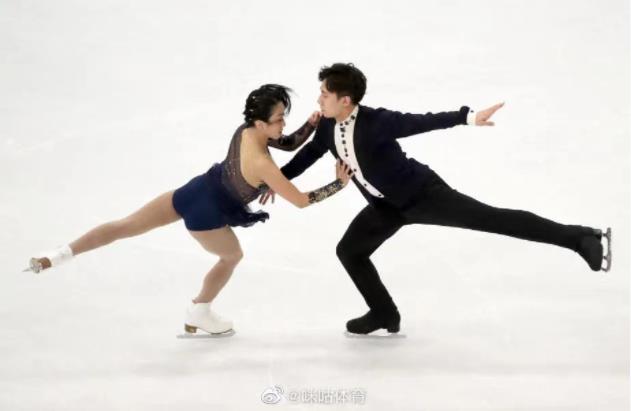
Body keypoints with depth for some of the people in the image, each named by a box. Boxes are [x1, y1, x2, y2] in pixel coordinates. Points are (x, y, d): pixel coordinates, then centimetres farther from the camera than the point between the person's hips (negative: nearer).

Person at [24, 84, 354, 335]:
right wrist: (340, 183, -13)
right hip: (207, 213, -6)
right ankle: (198, 316, 40)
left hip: (195, 190, 6)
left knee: (124, 226, 10)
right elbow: (302, 201, -20)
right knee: (232, 257, 25)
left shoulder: (246, 130, -5)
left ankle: (54, 257, 6)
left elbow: (290, 143, 11)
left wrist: (312, 123, -5)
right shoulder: (263, 165, -28)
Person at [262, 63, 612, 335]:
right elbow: (308, 154, 13)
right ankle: (384, 314, 23)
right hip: (386, 206, 8)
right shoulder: (328, 128, -6)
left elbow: (423, 121, -33)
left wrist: (468, 117, -44)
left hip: (421, 192, -8)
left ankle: (577, 237, -13)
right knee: (348, 250, 7)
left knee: (490, 218, -15)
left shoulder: (376, 122, -27)